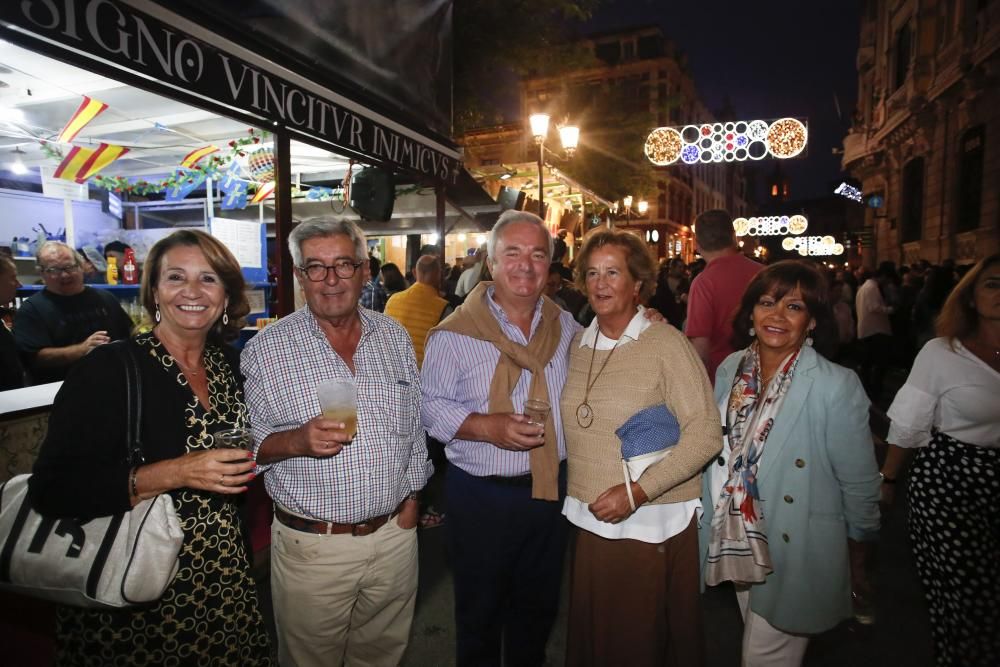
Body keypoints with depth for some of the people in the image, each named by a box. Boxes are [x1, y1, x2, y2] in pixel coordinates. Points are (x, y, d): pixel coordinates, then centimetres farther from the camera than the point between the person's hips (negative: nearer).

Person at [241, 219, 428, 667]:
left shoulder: (395, 337, 2)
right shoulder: (266, 348, -9)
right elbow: (247, 442, -7)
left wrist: (412, 492, 7)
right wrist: (297, 441, -26)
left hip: (395, 534, 3)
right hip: (311, 544, -3)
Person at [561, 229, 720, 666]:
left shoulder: (666, 343, -11)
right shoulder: (578, 345, 7)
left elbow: (705, 434, -15)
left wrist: (638, 491, -20)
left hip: (653, 527, -5)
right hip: (589, 522, 5)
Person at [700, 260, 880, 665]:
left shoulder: (837, 386, -20)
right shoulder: (730, 369, -4)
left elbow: (859, 485, -10)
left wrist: (857, 559, 0)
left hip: (798, 553, -5)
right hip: (739, 544, 5)